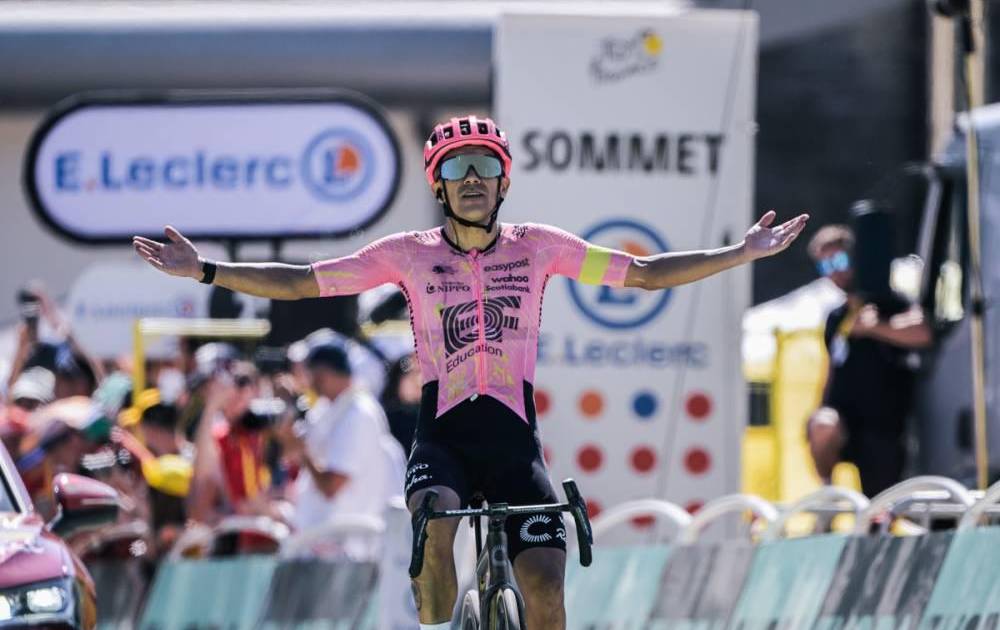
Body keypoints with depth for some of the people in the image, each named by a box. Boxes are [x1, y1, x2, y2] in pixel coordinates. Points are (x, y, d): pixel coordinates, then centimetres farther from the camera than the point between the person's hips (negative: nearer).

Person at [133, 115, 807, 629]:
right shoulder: (408, 253, 1)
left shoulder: (538, 246, 4)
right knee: (434, 523, -35)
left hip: (514, 434, 1)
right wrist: (206, 271, -7)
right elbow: (299, 282, 2)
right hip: (442, 431, -1)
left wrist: (744, 253, 0)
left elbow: (647, 273, 6)